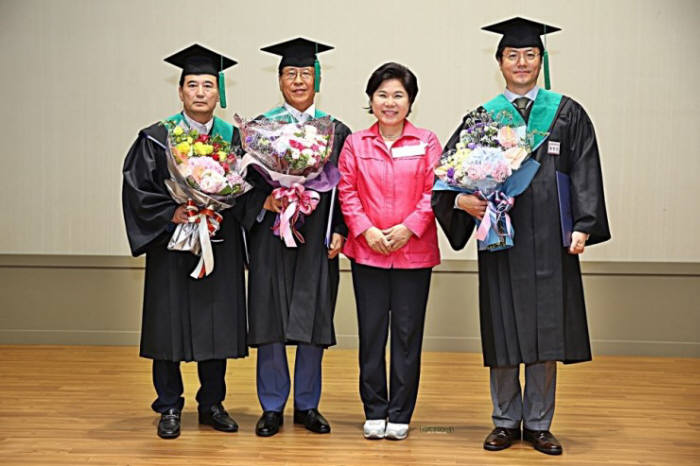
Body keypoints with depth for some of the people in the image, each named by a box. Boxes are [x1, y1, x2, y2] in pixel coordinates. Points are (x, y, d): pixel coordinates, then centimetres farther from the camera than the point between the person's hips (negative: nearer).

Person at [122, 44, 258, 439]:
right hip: (171, 245, -2)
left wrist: (223, 209, -12)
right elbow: (136, 188, -4)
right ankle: (170, 408, 16)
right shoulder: (156, 139, 0)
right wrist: (172, 213, -16)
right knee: (171, 325, 1)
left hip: (220, 245, 2)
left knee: (218, 325, 5)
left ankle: (212, 404, 21)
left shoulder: (234, 138, 6)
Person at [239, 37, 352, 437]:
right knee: (269, 319, 2)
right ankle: (272, 407, 15)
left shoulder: (336, 131, 8)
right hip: (270, 236, -1)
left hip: (317, 238, 1)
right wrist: (264, 202, -15)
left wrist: (340, 232, -5)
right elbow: (244, 181, 3)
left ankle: (308, 405, 19)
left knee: (313, 321, 5)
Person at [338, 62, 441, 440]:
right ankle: (374, 412, 18)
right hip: (367, 251, 1)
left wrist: (408, 228, -13)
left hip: (413, 251, -1)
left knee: (407, 333, 4)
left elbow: (433, 192, -2)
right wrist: (366, 229, -9)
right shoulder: (355, 143, 6)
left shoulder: (427, 142, 3)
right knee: (372, 333, 6)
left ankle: (400, 414, 15)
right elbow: (346, 192, 3)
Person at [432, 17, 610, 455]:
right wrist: (462, 200, -17)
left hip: (549, 240, 0)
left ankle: (539, 424, 18)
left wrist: (583, 227, -12)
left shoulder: (568, 114, 7)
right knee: (504, 334, 5)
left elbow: (585, 174, 0)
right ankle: (506, 422, 19)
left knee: (546, 334, 4)